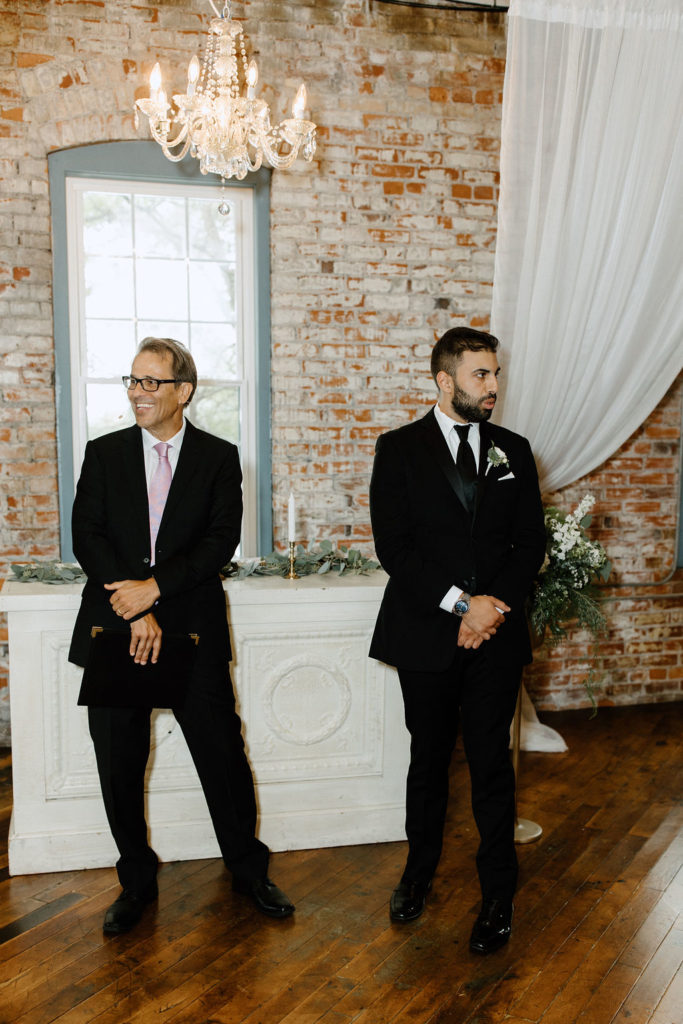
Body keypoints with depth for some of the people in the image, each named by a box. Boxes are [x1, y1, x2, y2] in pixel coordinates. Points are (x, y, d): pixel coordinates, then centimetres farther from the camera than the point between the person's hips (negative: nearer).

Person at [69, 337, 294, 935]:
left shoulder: (219, 458, 3)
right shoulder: (104, 453, 6)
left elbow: (222, 540, -7)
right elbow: (87, 537, -3)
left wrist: (155, 587, -18)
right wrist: (134, 612, -14)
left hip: (193, 632, -1)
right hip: (113, 631, 2)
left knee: (223, 753, 6)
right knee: (119, 765, 9)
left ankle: (249, 868, 27)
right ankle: (137, 881, 30)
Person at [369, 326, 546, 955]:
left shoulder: (513, 451, 8)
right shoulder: (400, 449, -1)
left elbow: (531, 543, 6)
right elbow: (393, 545, -9)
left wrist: (496, 605, -10)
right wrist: (460, 604, -15)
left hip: (497, 639, 2)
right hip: (427, 635, -1)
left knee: (492, 767, 6)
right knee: (429, 761, 13)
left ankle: (498, 896, 22)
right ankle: (420, 873, 34)